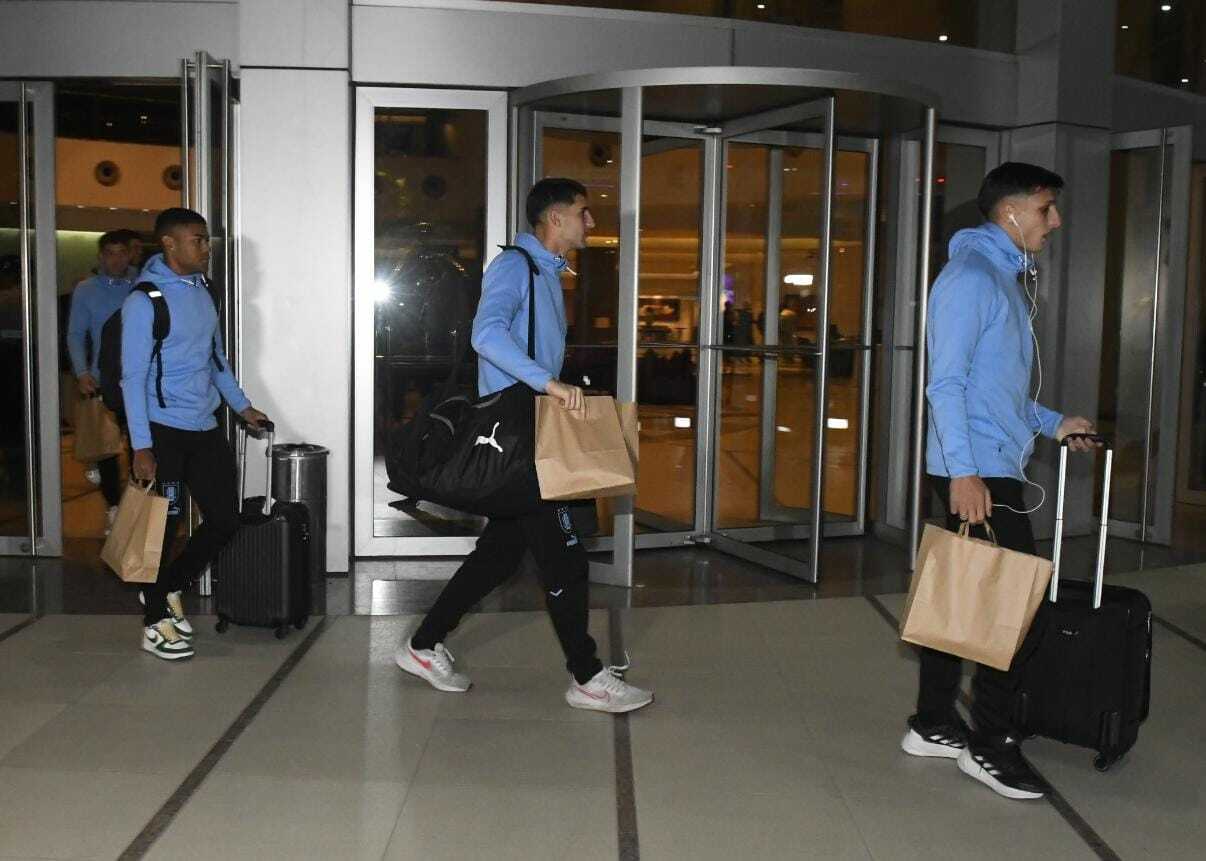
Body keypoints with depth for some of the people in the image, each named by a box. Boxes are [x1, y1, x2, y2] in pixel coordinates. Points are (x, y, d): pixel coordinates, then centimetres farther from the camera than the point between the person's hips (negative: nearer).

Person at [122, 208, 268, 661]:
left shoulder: (202, 291, 10)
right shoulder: (144, 300, -11)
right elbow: (133, 377, -13)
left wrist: (242, 406, 19)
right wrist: (141, 446, -18)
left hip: (205, 429, 7)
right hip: (164, 431, -7)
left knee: (224, 520, 8)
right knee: (162, 525, 2)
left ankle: (168, 588, 29)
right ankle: (155, 622, 18)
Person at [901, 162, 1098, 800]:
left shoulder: (1005, 278, 19)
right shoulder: (971, 276, -13)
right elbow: (946, 382, -19)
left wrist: (1051, 423, 23)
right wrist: (964, 472, -24)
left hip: (986, 467, 10)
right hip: (977, 470, -10)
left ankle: (933, 724, 22)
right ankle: (990, 743, 6)